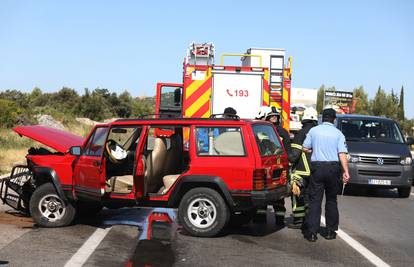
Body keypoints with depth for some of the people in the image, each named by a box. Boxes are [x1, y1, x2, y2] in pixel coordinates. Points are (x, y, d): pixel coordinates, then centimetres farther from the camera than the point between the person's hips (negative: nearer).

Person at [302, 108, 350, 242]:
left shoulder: (313, 130, 2)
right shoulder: (338, 133, 1)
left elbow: (305, 148, 5)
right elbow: (342, 154, -8)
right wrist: (346, 171, -10)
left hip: (317, 167, 0)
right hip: (333, 168, 1)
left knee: (315, 200, 1)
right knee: (331, 200, 13)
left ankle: (312, 232, -4)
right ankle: (330, 231, 16)